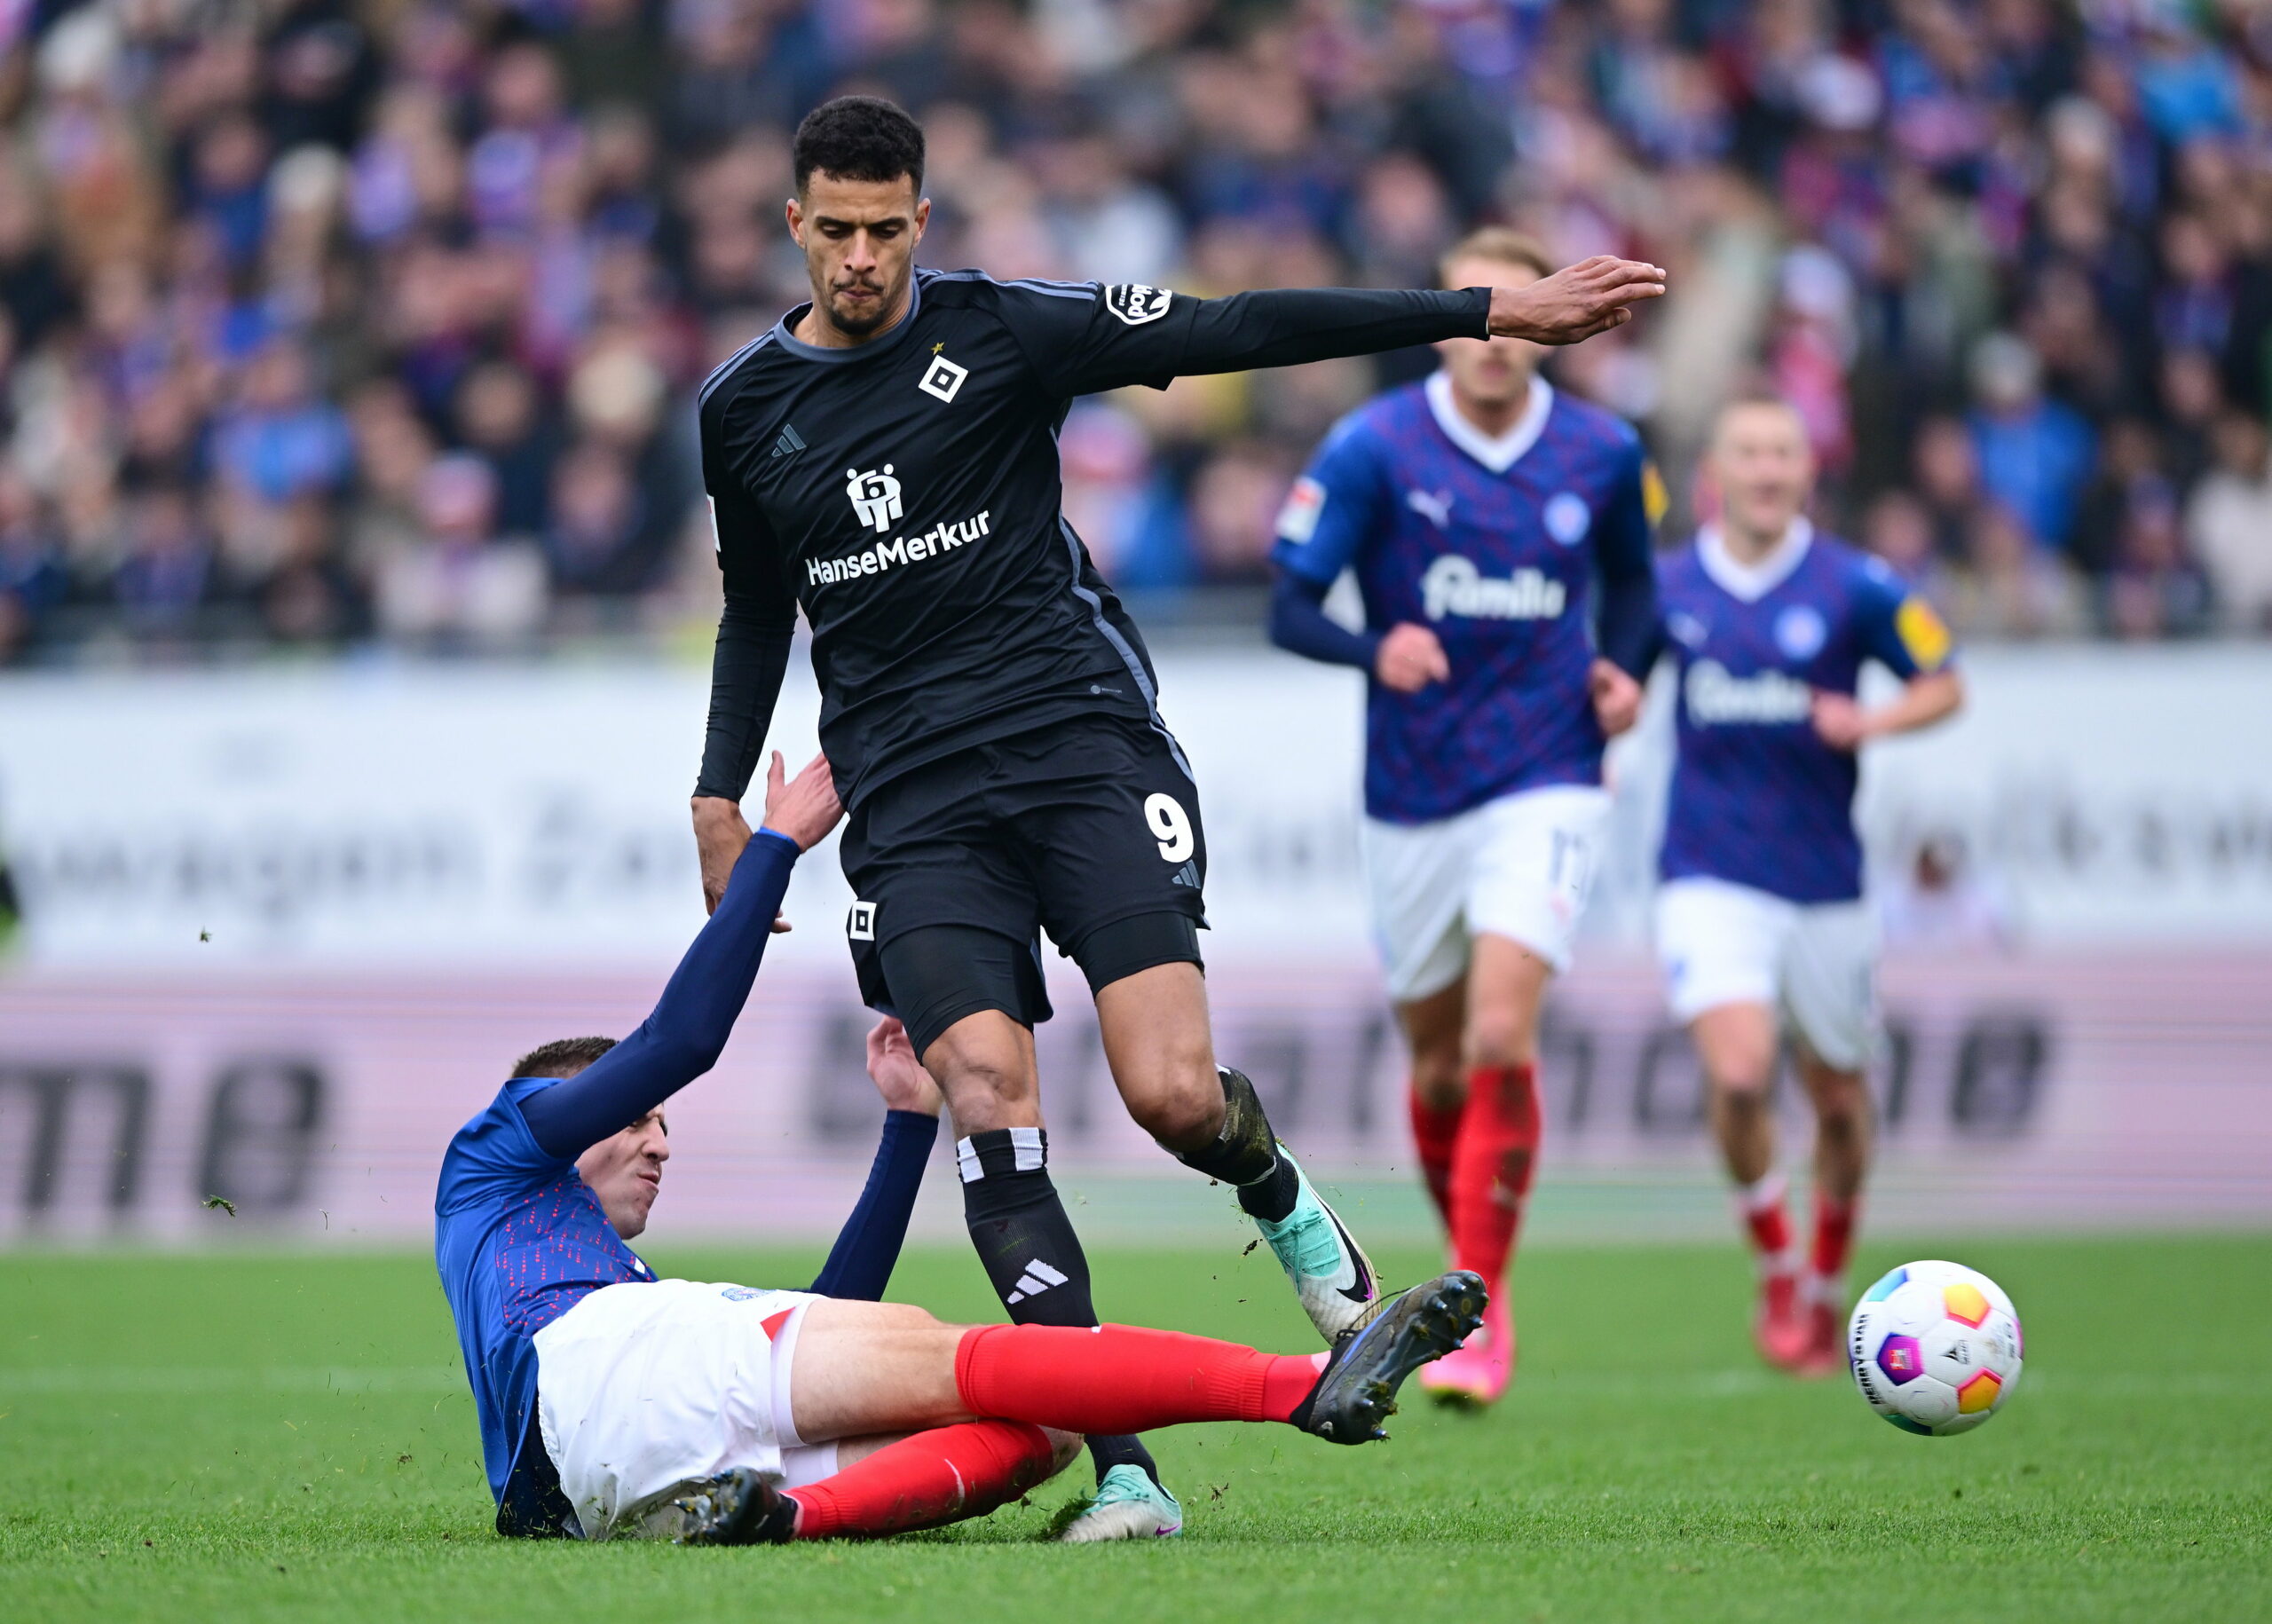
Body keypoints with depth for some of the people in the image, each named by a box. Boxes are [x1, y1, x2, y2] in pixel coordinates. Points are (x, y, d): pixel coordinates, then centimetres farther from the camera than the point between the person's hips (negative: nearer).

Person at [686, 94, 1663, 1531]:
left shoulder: (1003, 331, -1)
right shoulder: (745, 410, 10)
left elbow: (1241, 332, -4)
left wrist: (1494, 312, -8)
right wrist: (722, 791, 19)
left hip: (1078, 739, -2)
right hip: (912, 805, 2)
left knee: (1175, 1096, -17)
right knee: (985, 1090, -20)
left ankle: (1285, 1204, 23)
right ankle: (1121, 1467, -22)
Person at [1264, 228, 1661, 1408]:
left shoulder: (1601, 456, -1)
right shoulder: (1372, 449, -7)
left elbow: (1631, 580, 18)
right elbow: (1289, 608, -7)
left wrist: (1623, 671, -1)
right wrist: (1374, 650, -26)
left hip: (1544, 788, -1)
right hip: (1411, 801, 1)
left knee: (1501, 1041, -18)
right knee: (1438, 1064, 10)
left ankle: (1483, 1311, -11)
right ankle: (1468, 1269, 34)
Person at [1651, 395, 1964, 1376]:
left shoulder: (1856, 587, -4)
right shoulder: (1666, 588, 2)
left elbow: (1942, 685, 2)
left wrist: (1873, 721, -17)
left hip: (1825, 880, 1)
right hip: (1711, 879, -1)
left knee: (1838, 1096, 11)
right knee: (1737, 1074, -20)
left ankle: (1825, 1292, 33)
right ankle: (1775, 1269, 2)